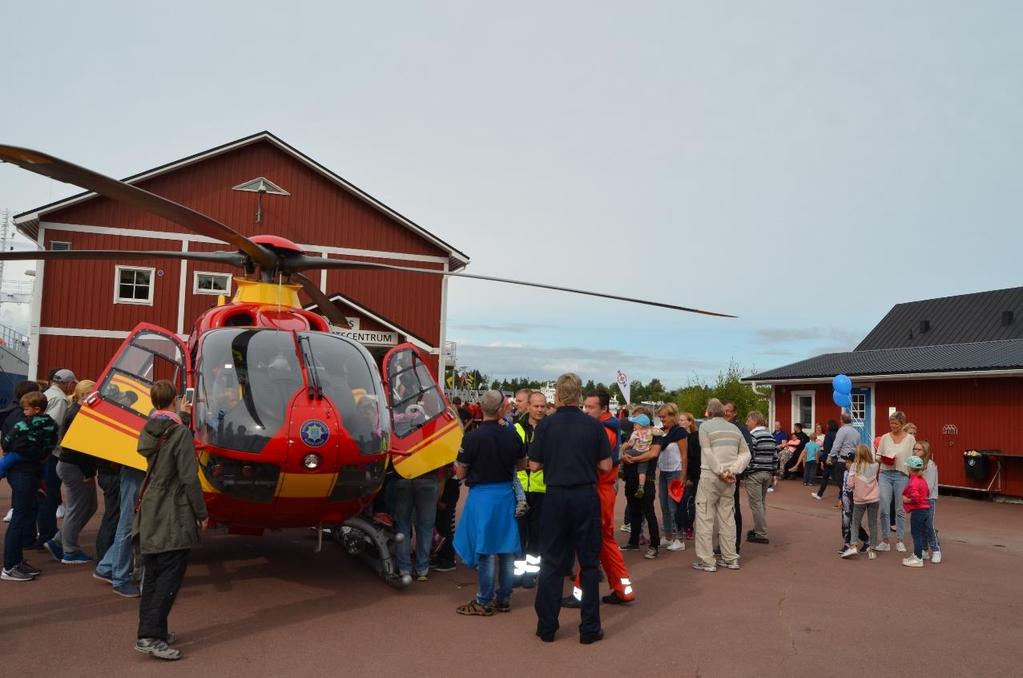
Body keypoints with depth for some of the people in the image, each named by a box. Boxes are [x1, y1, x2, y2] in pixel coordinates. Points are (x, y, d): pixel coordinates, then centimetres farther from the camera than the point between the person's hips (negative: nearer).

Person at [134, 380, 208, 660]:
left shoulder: (147, 431, 6)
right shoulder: (181, 433, -17)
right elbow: (189, 478, -18)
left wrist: (181, 417, 42)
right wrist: (202, 513, -9)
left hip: (149, 516, 8)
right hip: (174, 519, -8)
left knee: (152, 575, 14)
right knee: (170, 576, -4)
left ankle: (151, 630, 21)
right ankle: (150, 635, -8)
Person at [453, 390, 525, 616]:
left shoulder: (473, 438, -15)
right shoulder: (512, 435, -2)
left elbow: (461, 473, -9)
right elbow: (522, 464, 12)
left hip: (482, 495, -4)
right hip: (506, 493, 4)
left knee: (485, 550, 3)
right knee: (506, 549, 12)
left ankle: (484, 602, 11)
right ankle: (504, 599, 22)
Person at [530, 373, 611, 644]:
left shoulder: (546, 425, -5)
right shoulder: (594, 425, -4)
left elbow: (534, 465, -2)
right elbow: (606, 465, -1)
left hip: (556, 497, 0)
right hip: (587, 497, 0)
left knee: (551, 563, 10)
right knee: (589, 563, 10)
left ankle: (547, 627, 16)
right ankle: (589, 628, 14)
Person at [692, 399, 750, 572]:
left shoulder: (705, 426, -3)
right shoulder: (734, 428, 13)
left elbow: (708, 453, -13)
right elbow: (745, 453, 7)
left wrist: (721, 472, -13)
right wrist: (732, 471, -4)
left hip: (710, 476, -5)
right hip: (730, 479, 5)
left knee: (705, 518, -1)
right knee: (727, 518, 11)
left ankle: (706, 561, -2)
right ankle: (730, 558, 15)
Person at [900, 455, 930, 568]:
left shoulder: (913, 482, -20)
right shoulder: (922, 479, 11)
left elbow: (915, 498, -28)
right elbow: (927, 493, 20)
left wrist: (906, 500, -13)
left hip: (917, 510, -10)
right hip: (925, 508, 10)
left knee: (916, 533, -4)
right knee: (921, 533, 16)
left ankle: (918, 559, 0)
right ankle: (917, 555, 26)